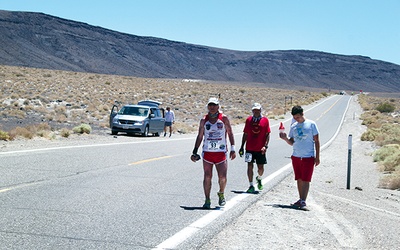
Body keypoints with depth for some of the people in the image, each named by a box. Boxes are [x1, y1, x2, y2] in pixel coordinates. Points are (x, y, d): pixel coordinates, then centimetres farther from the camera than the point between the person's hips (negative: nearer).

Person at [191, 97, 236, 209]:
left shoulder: (224, 119, 1)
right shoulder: (204, 120, 5)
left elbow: (230, 133, 6)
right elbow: (200, 136, 11)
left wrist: (233, 149, 0)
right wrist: (194, 152, 8)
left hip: (221, 152, -1)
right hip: (207, 152, 1)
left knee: (222, 177, -5)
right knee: (207, 177, 0)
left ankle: (221, 194, 24)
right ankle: (207, 200, 9)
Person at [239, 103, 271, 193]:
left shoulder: (265, 120, 0)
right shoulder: (248, 120, 4)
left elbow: (267, 134, 1)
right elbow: (245, 134, 10)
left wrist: (265, 146, -11)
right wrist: (242, 147, 8)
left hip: (261, 149, -1)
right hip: (249, 148, 1)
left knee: (260, 167, 6)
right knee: (250, 166, -2)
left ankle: (259, 178, 38)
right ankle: (251, 186, 5)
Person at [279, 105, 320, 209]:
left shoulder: (311, 124, -3)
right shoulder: (293, 126, 9)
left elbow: (316, 141, -1)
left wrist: (317, 157, -5)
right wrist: (285, 138, -7)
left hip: (308, 157, -5)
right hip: (296, 156, 5)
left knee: (305, 180, -7)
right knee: (299, 180, 9)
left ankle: (303, 201, -9)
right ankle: (301, 200, 16)